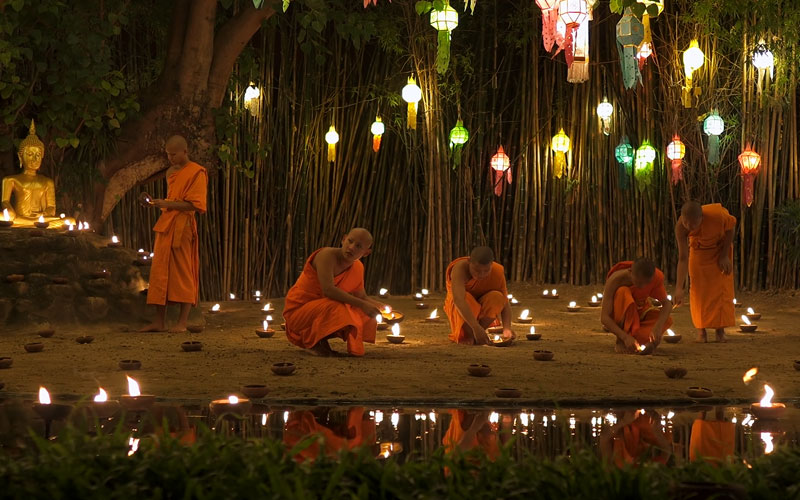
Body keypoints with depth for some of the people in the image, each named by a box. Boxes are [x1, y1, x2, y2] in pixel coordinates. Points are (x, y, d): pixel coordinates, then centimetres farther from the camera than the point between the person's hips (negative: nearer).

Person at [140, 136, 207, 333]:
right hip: (165, 227, 8)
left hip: (182, 227, -8)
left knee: (183, 274, -5)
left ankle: (182, 322, -3)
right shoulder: (171, 172, 19)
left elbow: (194, 204, -14)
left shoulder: (196, 173, -5)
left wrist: (166, 204, -16)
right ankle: (159, 322, 7)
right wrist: (156, 202, 9)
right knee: (159, 273, 4)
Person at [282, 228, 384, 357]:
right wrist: (361, 304, -33)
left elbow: (362, 297, 14)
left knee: (368, 317, 0)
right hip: (299, 310, -8)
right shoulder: (328, 255, -21)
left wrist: (378, 306, -8)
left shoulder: (358, 267, 3)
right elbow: (328, 290, -33)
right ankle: (313, 342, -9)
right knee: (337, 309, -35)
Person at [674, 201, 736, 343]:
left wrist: (725, 255, -16)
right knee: (699, 287, -9)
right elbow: (683, 258, -31)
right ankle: (701, 330, -3)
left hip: (720, 246, -1)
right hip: (699, 248, 1)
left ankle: (720, 330, -1)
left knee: (722, 287, -7)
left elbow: (730, 229, -17)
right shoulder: (681, 227, -36)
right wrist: (679, 288, -36)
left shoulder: (717, 215, -41)